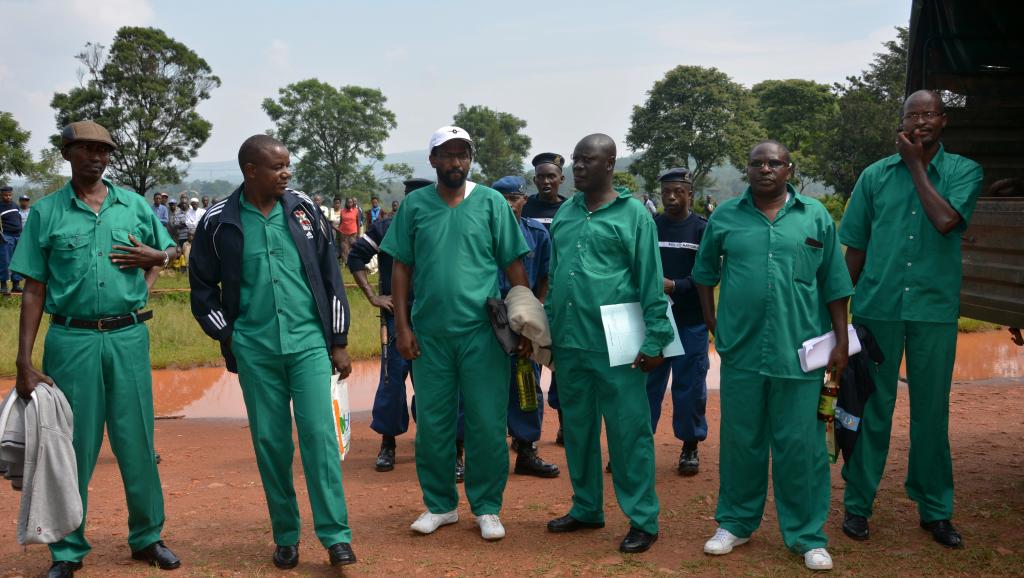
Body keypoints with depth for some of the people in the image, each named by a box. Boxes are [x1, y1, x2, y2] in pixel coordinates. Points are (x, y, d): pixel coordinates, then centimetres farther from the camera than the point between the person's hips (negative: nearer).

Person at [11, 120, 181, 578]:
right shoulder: (46, 212, 2)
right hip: (72, 340, -1)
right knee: (73, 446, 5)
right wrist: (24, 361, -4)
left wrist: (153, 258, -4)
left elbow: (169, 252, 21)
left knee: (137, 441, 8)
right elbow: (34, 291, 1)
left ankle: (148, 537, 22)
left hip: (128, 338, 2)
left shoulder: (134, 205, 7)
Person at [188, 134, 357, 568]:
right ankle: (286, 536, 18)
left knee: (319, 434, -7)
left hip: (309, 343, 0)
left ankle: (336, 535, -3)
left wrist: (339, 342, 5)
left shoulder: (304, 210, 3)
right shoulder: (219, 222, -1)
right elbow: (202, 288, 10)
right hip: (254, 351, 0)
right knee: (270, 442, 6)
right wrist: (228, 337, 2)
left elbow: (331, 277, 6)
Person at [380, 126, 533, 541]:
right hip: (429, 333, 2)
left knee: (486, 424, 3)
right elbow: (401, 269, 7)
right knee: (432, 423, 9)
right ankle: (439, 504, 24)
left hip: (482, 332, -1)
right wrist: (402, 327, 1)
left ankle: (487, 507, 17)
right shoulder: (415, 206, 5)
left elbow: (514, 266, 3)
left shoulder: (491, 203, 2)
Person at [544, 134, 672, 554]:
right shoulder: (564, 214, 11)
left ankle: (642, 519, 10)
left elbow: (650, 282, -7)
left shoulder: (633, 214, -5)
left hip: (615, 345, -6)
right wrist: (547, 330, 14)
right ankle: (586, 508, 28)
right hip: (569, 344, 6)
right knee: (577, 429, 14)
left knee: (628, 432, 0)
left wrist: (655, 340, -10)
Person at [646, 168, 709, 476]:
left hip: (691, 322, -2)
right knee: (647, 381, 5)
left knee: (690, 385, 5)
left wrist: (675, 286, -20)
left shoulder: (703, 229, -1)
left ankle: (690, 447, 17)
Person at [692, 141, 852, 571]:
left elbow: (834, 285, 6)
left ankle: (807, 535, 17)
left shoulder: (816, 217, 4)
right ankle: (736, 523, 28)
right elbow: (705, 272, 17)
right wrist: (712, 323, 9)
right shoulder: (725, 217, 6)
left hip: (799, 352, -1)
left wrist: (841, 341, 2)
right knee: (740, 442, 12)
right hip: (741, 351, 1)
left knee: (800, 446, 4)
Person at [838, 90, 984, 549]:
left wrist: (916, 166, -8)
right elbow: (855, 247, 9)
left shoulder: (963, 171, 3)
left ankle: (935, 509, 21)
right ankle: (858, 503, 17)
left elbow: (946, 221, -16)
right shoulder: (875, 176, 6)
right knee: (872, 407, 7)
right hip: (878, 308, 1)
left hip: (934, 310, 0)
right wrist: (848, 304, 5)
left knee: (931, 412, 8)